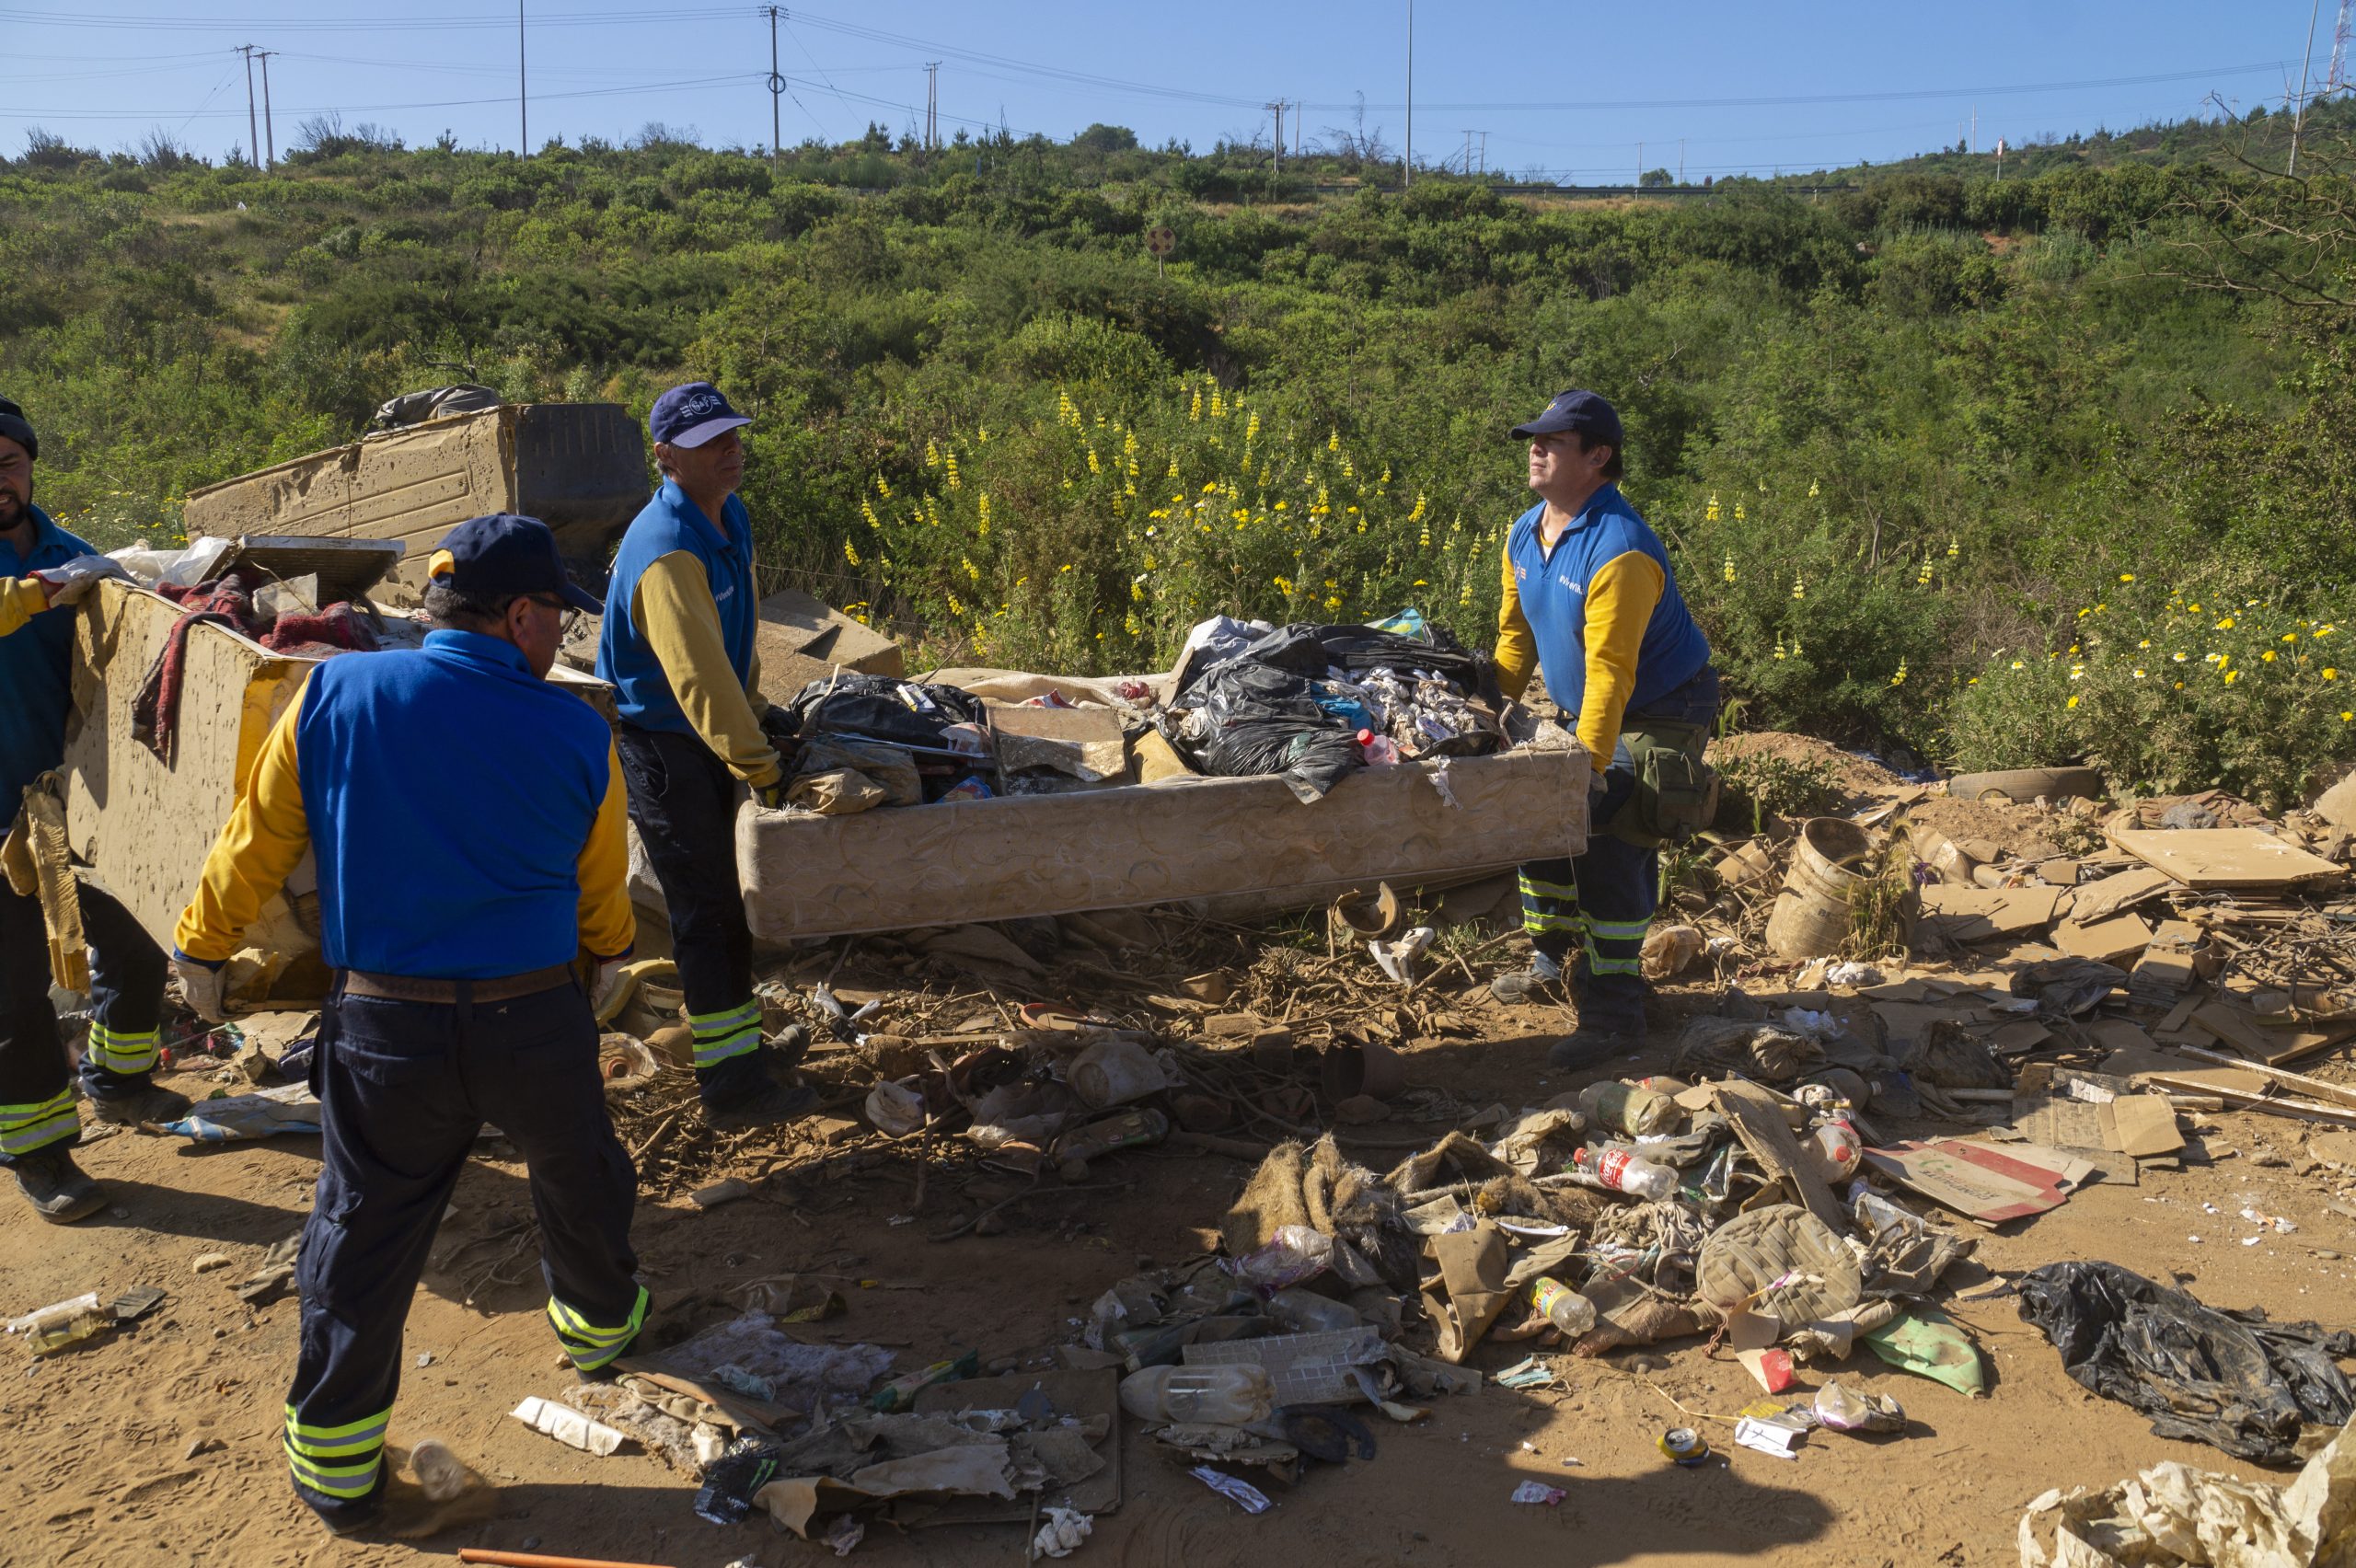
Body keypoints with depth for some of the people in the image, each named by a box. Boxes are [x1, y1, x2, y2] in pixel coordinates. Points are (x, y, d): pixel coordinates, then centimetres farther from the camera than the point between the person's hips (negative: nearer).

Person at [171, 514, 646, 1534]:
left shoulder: (334, 698, -7)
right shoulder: (576, 735, -6)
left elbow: (255, 841, 3)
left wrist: (201, 947, 19)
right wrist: (608, 956, 30)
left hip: (383, 1028, 0)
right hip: (536, 1021, 0)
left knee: (363, 1233, 13)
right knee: (578, 1182, 25)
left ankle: (336, 1461, 23)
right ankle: (598, 1319, 49)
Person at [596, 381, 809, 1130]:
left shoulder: (731, 518, 5)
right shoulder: (666, 551, -27)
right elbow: (697, 676, -30)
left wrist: (759, 715, 17)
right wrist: (760, 766, -29)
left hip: (706, 738, 9)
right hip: (662, 748, -9)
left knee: (719, 904, 17)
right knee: (708, 914, -6)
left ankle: (738, 1042, 30)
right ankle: (732, 1085, 1)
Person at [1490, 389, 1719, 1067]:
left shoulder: (1619, 552, -29)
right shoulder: (1524, 535, -1)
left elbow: (1610, 670, -31)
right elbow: (1516, 635, 8)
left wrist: (1589, 764, -32)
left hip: (1660, 714, -9)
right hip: (1590, 710, 9)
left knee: (1612, 850, -15)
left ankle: (1613, 1015, -9)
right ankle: (1552, 959, 33)